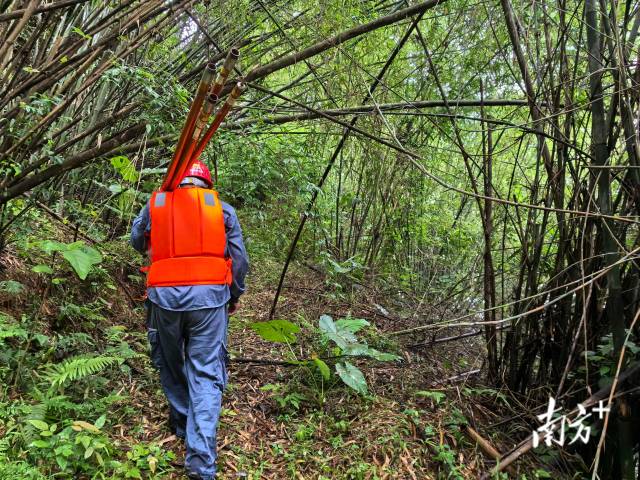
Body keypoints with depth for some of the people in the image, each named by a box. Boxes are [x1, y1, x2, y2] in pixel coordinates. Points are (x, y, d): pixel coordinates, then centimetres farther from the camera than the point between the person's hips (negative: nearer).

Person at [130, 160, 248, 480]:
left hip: (164, 294, 1)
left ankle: (182, 425, 39)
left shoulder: (155, 203, 10)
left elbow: (136, 242, 24)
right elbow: (240, 260, 7)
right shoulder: (221, 208, 8)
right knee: (205, 373, 2)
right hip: (209, 295, -1)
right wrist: (235, 296, 20)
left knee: (170, 364, 22)